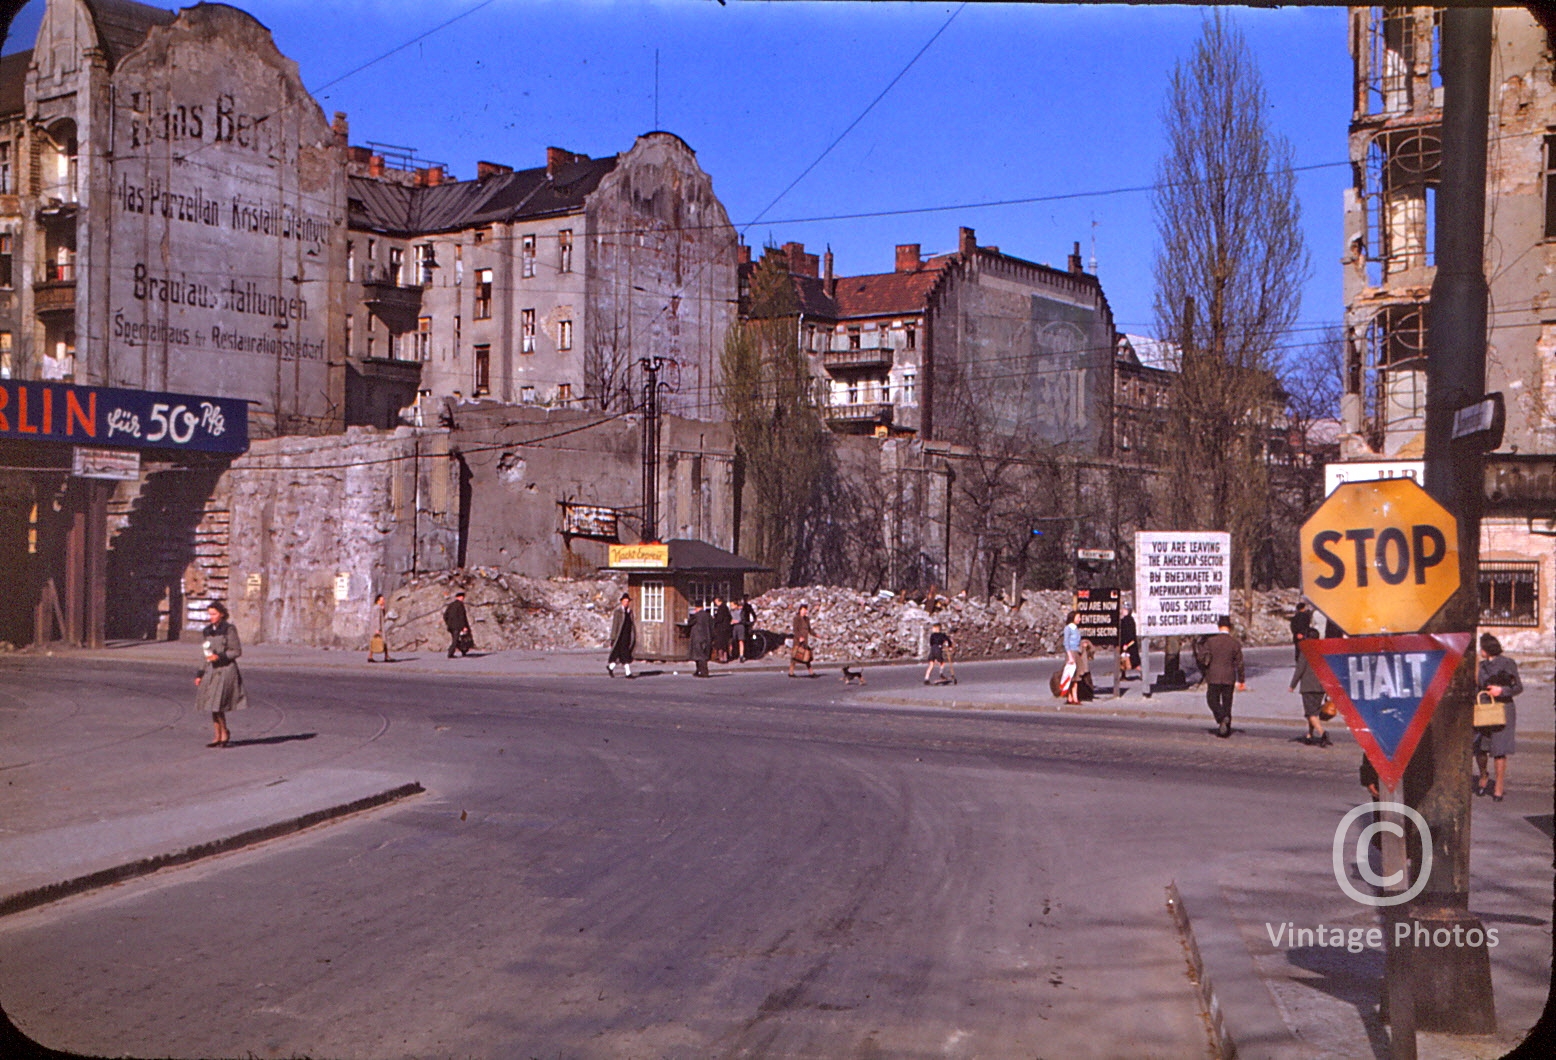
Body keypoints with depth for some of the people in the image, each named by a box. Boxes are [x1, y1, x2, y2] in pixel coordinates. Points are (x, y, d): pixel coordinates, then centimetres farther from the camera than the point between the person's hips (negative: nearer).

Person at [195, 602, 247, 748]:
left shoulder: (229, 629, -6)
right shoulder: (207, 632, 13)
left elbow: (237, 651, -7)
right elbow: (207, 655, 18)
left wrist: (220, 656, -20)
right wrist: (200, 674, 14)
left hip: (226, 670, -7)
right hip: (211, 670, 7)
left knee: (218, 704, -13)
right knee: (211, 705, 6)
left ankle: (224, 732, 4)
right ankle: (218, 736, 13)